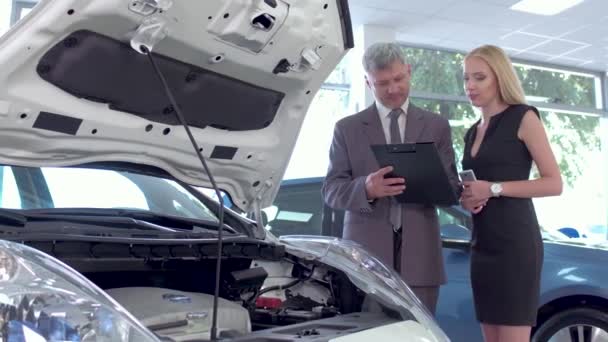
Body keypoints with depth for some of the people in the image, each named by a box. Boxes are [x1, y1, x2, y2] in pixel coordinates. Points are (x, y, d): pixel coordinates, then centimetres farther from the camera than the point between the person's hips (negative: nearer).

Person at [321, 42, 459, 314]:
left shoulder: (437, 126, 13)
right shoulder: (347, 128, 9)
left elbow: (452, 187, 10)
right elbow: (331, 190, 2)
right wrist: (366, 188, -19)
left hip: (419, 254, 2)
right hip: (367, 253, -1)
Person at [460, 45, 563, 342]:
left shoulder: (523, 118, -2)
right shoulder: (472, 132, 19)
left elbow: (554, 183, -9)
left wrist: (493, 188, -16)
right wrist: (466, 199, 4)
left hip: (514, 242, -7)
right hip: (481, 245, 7)